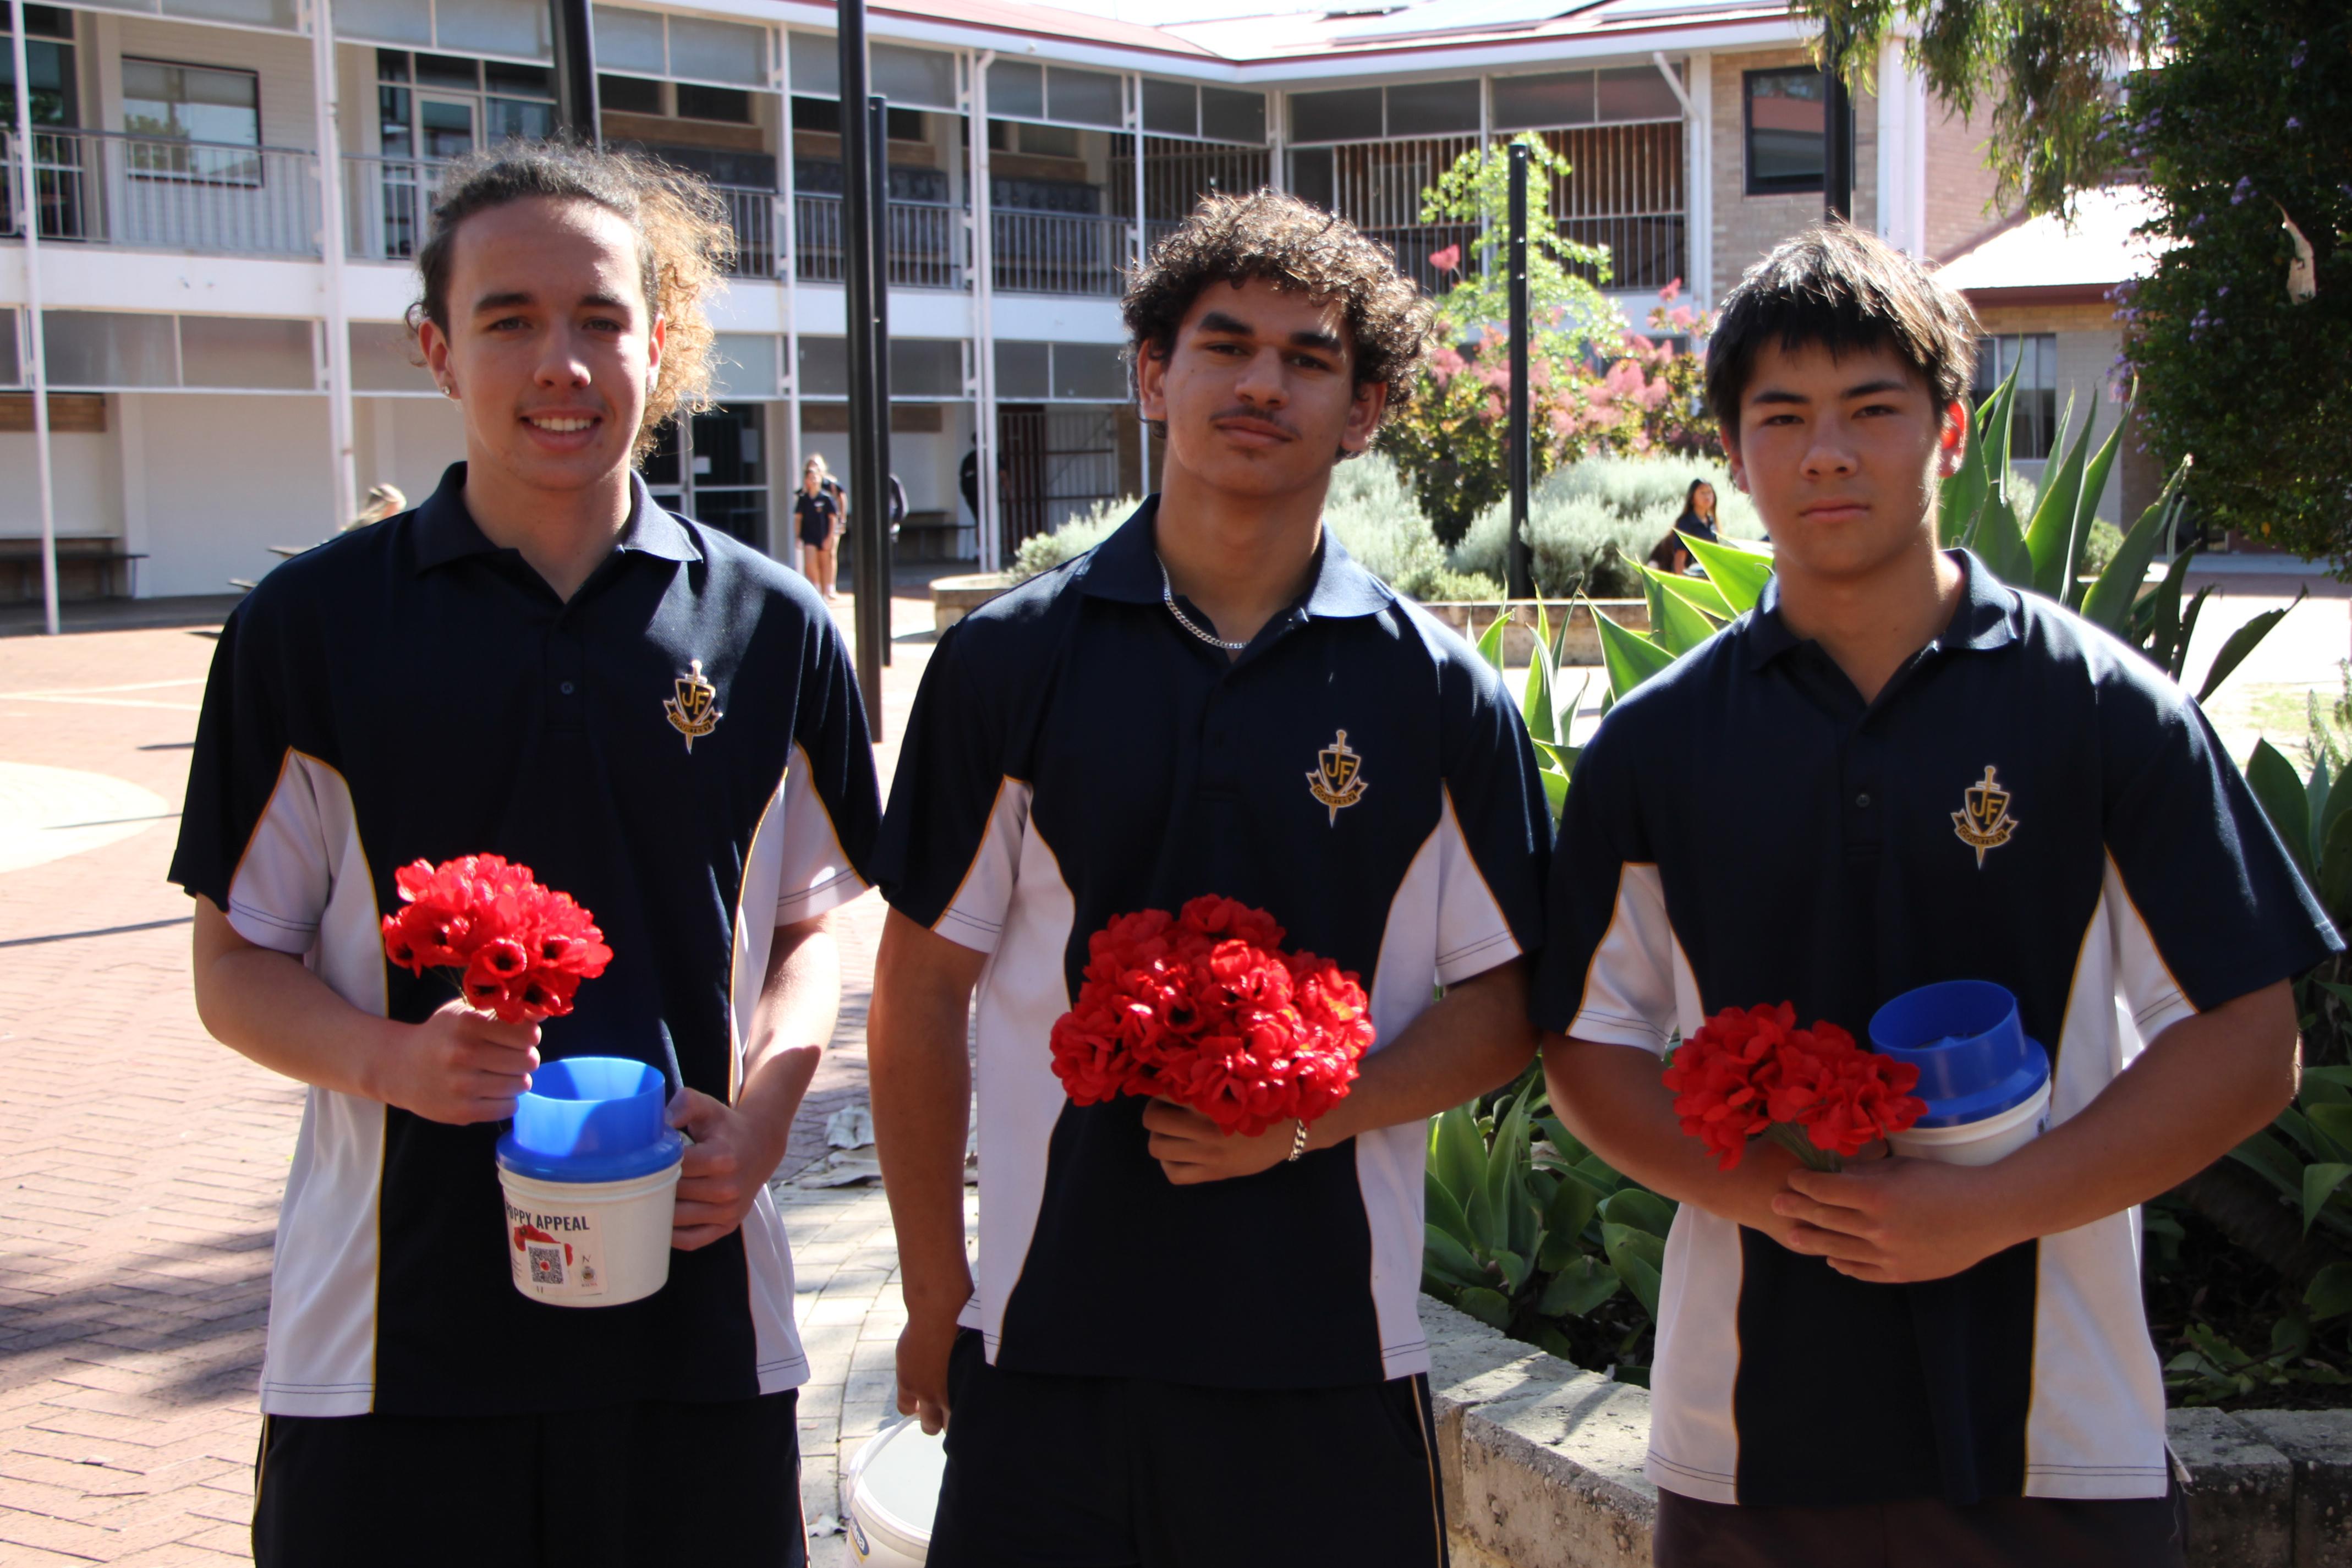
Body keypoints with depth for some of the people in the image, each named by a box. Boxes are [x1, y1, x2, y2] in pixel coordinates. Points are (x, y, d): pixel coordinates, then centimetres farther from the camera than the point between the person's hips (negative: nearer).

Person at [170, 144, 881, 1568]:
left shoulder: (773, 630, 3)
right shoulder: (313, 626, -1)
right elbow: (237, 966, 3)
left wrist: (765, 1104, -7)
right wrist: (397, 1059, -16)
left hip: (692, 1320, 2)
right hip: (393, 1339, -1)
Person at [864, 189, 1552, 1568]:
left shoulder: (1439, 693, 1)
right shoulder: (1009, 662, 1)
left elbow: (1508, 1004, 3)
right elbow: (920, 997, 4)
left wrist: (1315, 1111, -13)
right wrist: (935, 1298, 5)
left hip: (1331, 1352, 0)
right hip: (1047, 1342, 0)